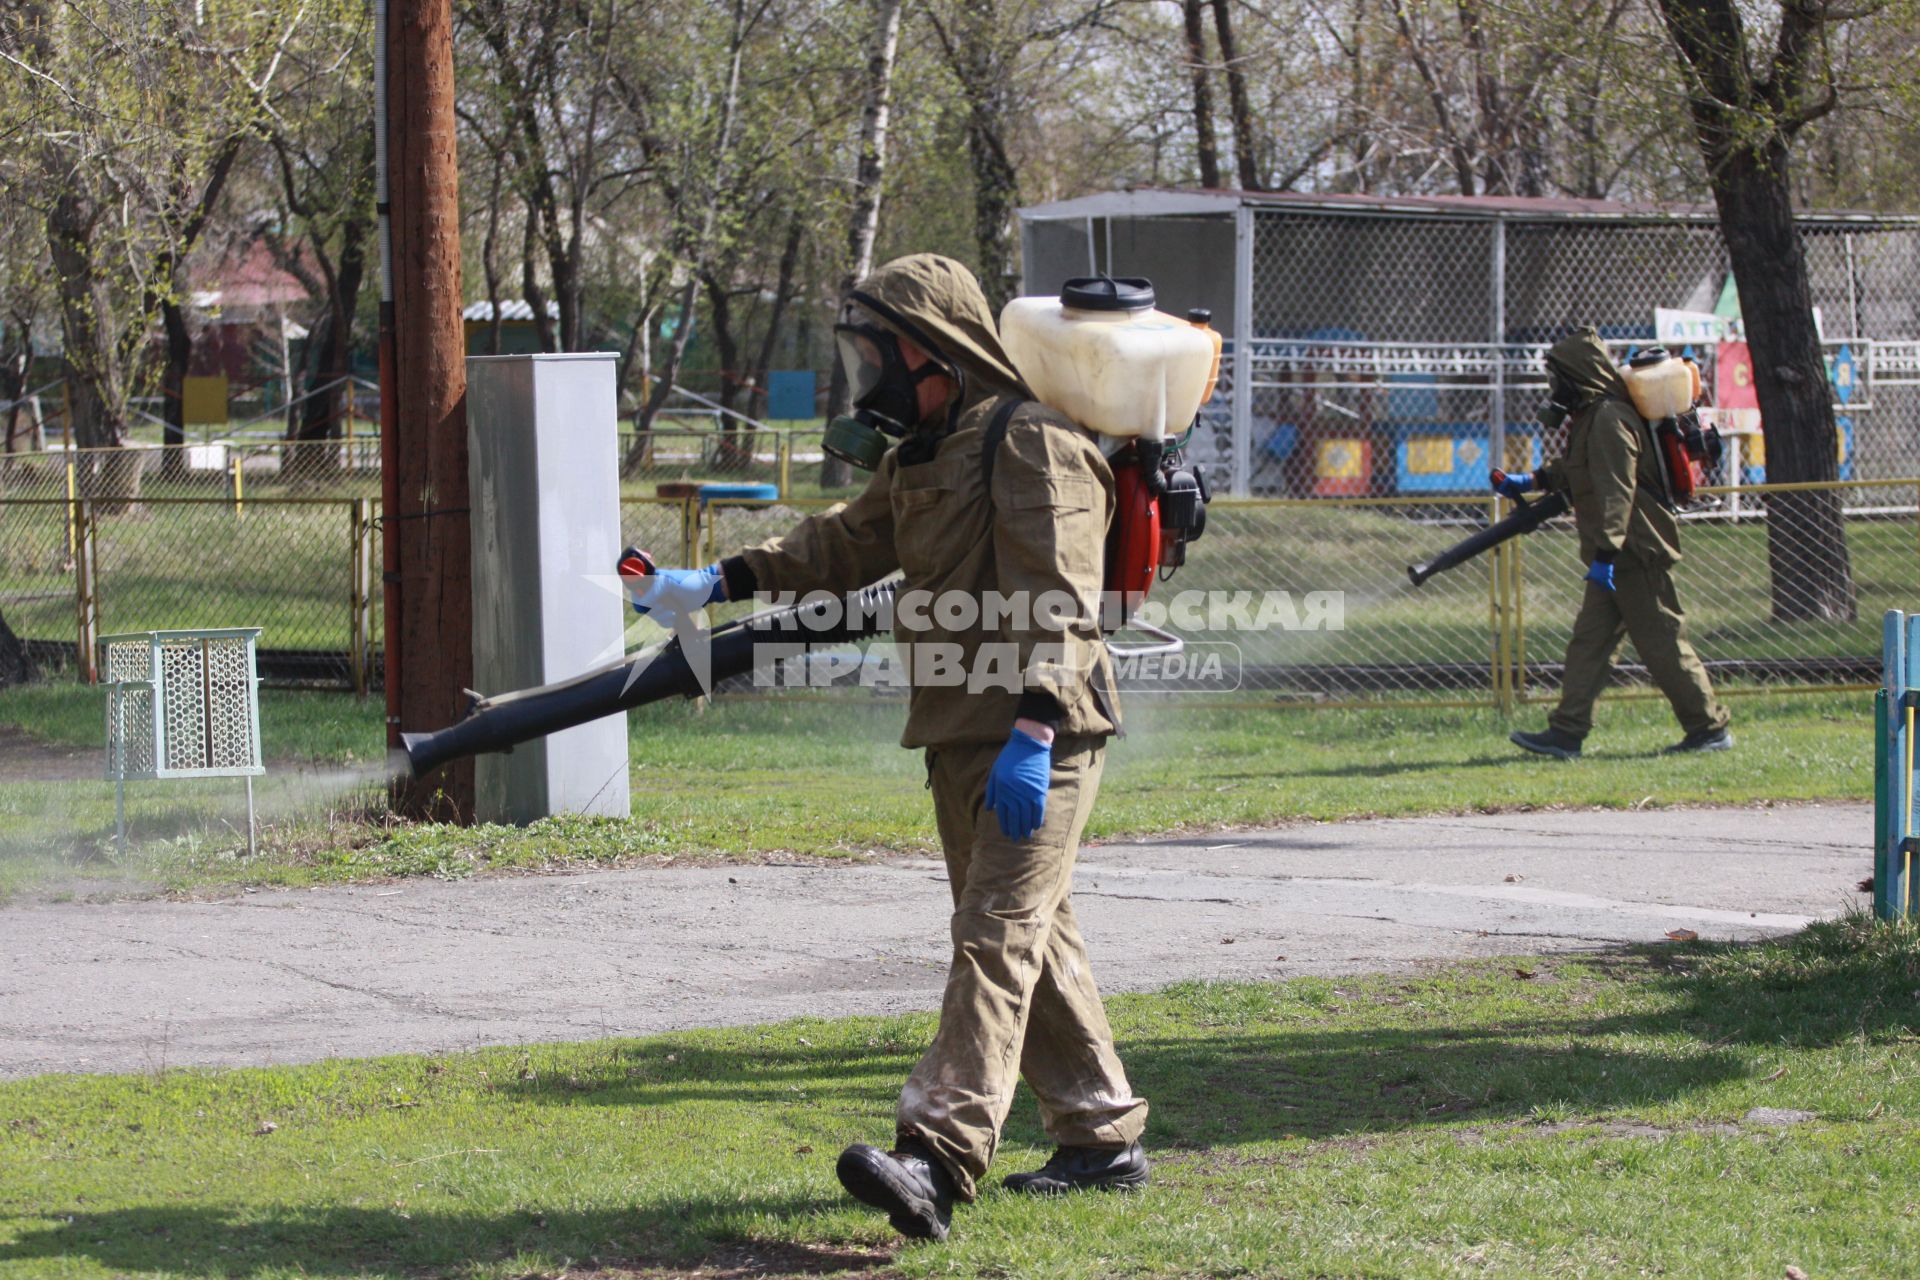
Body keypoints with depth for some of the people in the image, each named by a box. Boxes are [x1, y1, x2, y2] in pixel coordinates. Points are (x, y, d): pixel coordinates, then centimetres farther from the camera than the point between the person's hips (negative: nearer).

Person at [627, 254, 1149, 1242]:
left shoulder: (1031, 441, -13)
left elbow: (1056, 602, -22)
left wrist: (1031, 733, -30)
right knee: (1032, 938, 13)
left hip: (1038, 741, -10)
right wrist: (718, 583, 19)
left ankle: (939, 1156, -27)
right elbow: (845, 543, 29)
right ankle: (1103, 1139, 22)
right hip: (959, 738, 10)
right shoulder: (921, 456, 19)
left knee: (996, 936, -16)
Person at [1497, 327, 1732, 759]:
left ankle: (1710, 728, 2)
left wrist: (1606, 553, -28)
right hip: (1617, 554, 11)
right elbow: (1573, 472, 33)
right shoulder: (1590, 418, 15)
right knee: (1589, 639, 7)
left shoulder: (1609, 419, -17)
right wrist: (1530, 481, 34)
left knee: (1662, 642, -5)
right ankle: (1566, 732, 6)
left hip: (1636, 550, -11)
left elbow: (1617, 491, -24)